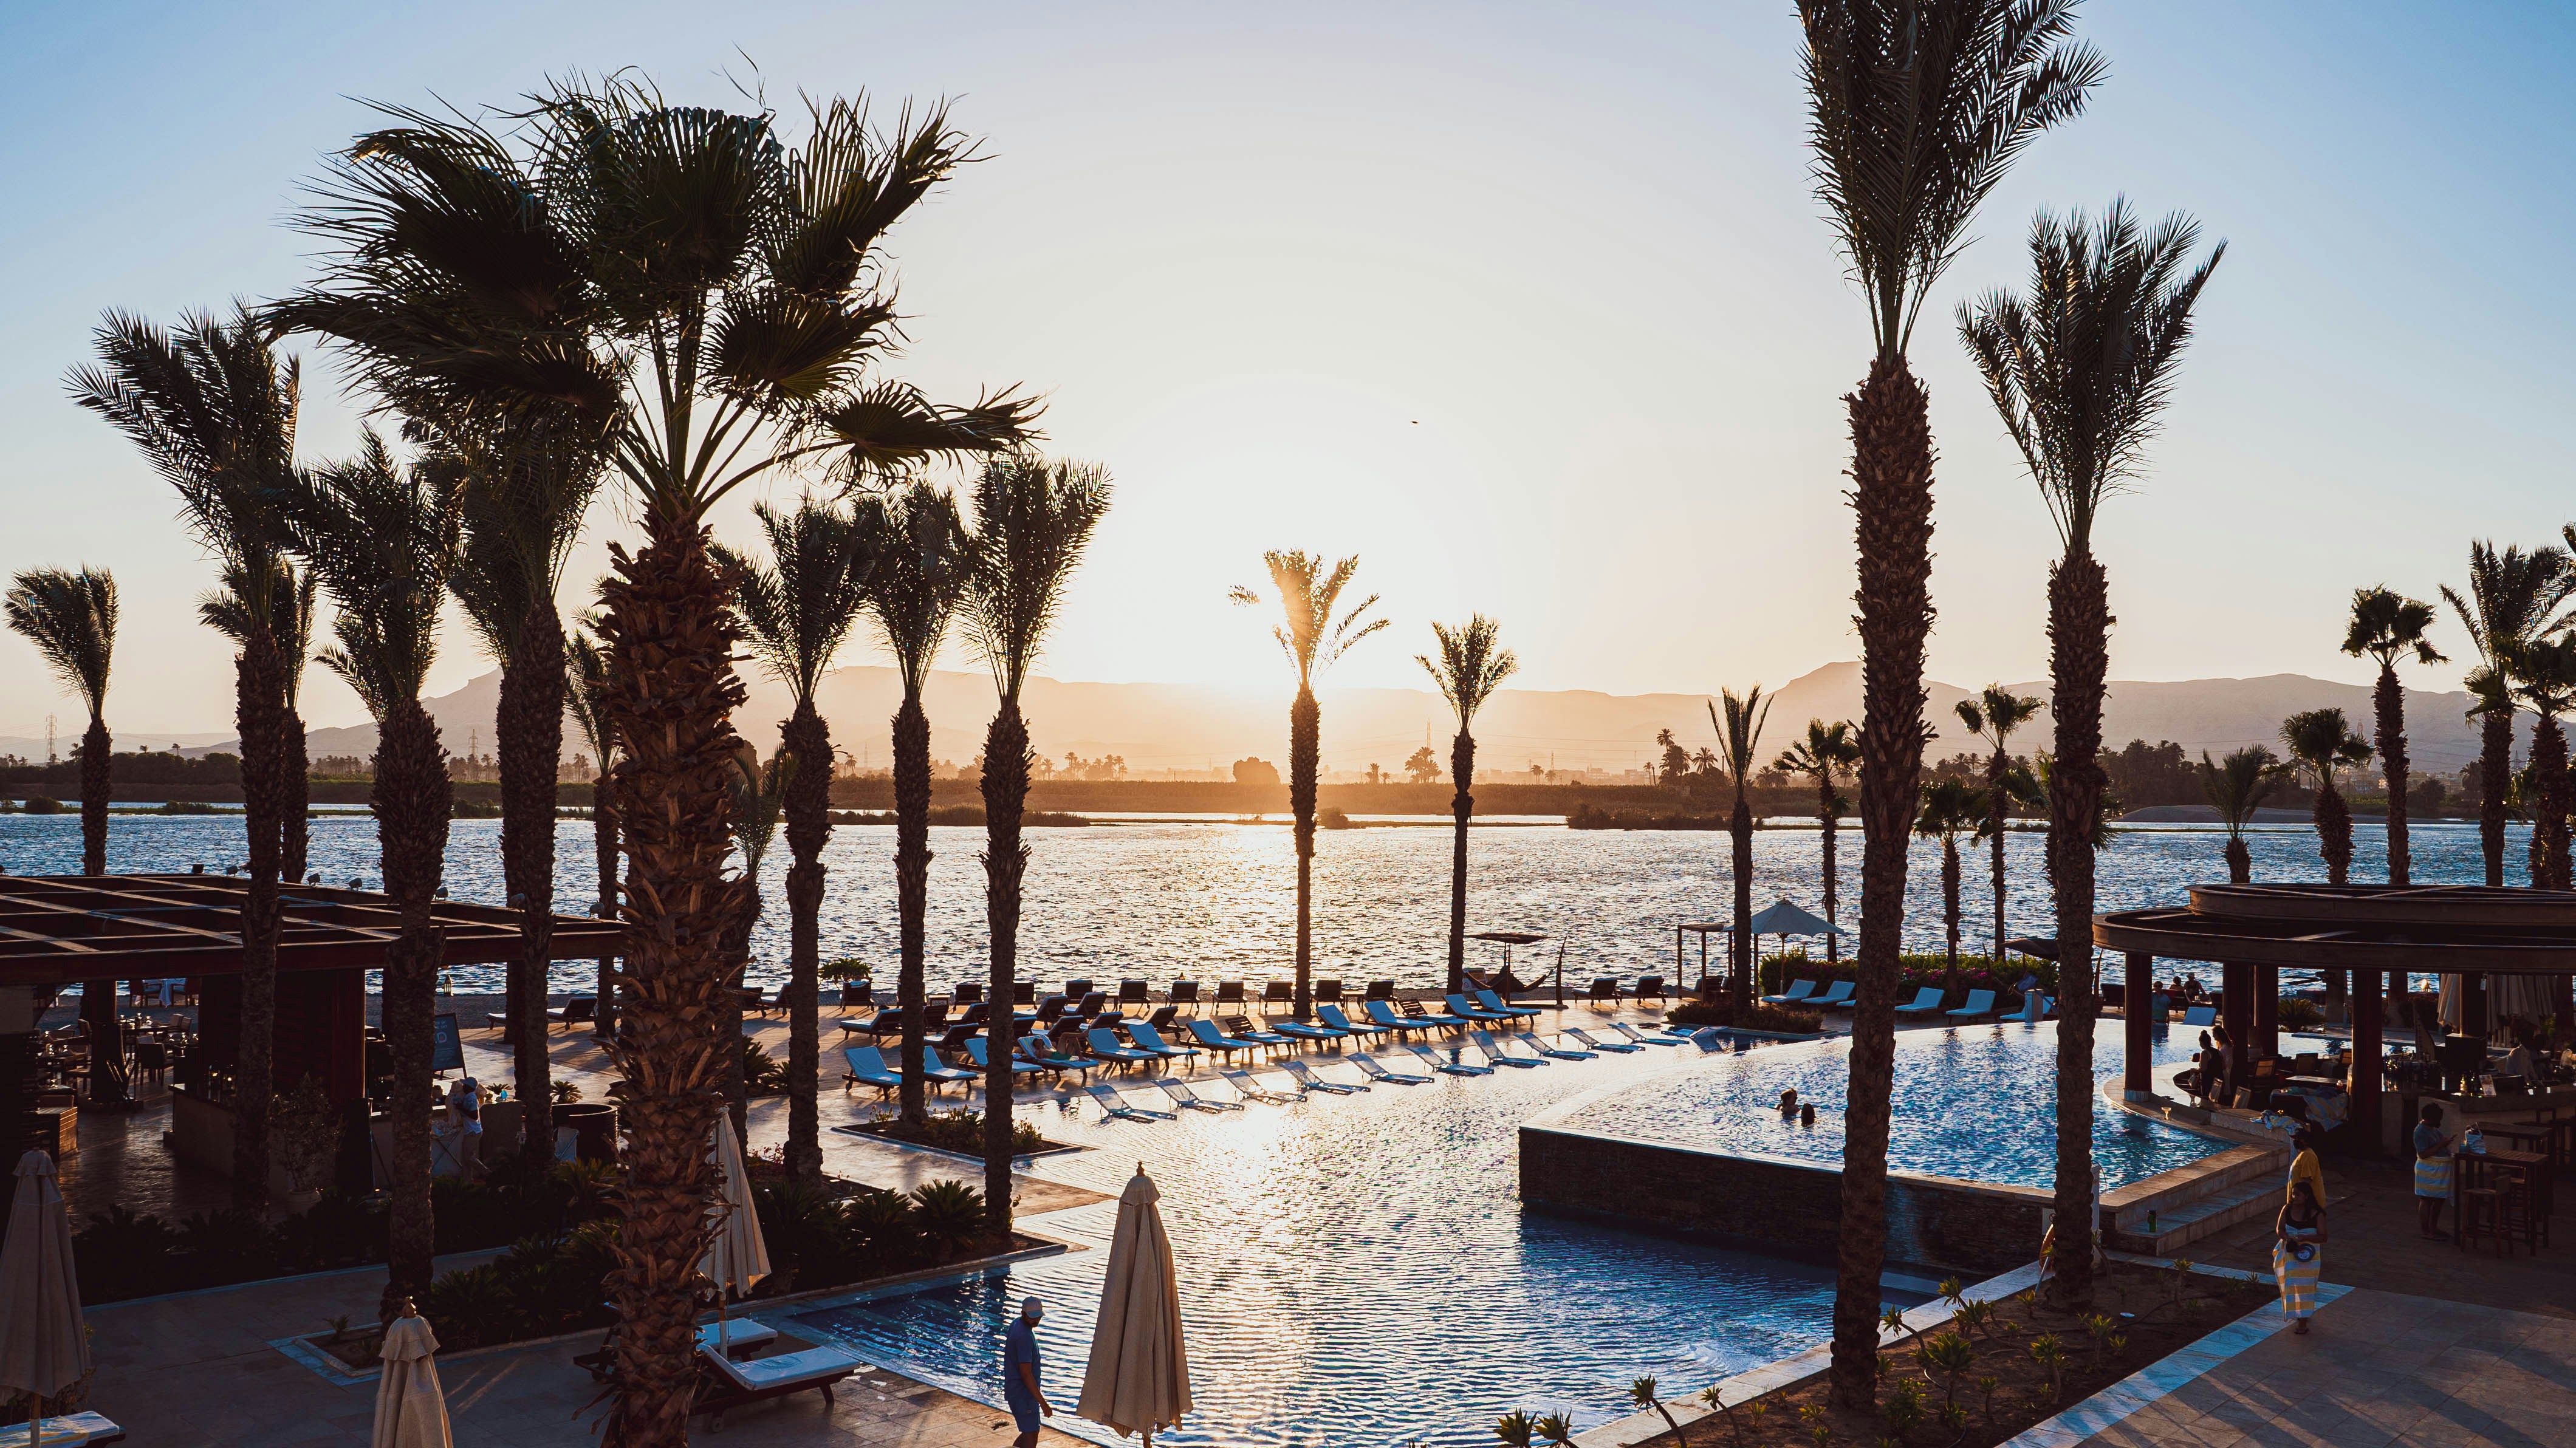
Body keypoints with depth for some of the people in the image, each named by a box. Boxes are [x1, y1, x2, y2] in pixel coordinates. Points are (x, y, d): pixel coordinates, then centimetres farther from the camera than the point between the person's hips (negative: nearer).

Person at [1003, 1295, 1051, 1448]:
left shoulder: (1016, 1325, 7)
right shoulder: (1024, 1336, -24)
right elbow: (1026, 1374, -25)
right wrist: (1043, 1403, -22)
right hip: (1023, 1394, -10)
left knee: (1030, 1432, 18)